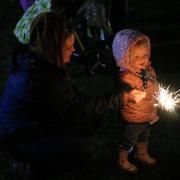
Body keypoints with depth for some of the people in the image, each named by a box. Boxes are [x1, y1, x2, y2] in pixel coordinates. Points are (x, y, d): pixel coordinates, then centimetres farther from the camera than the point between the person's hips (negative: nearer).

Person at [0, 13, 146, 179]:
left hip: (38, 121, 9)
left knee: (92, 122, 5)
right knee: (83, 151, -21)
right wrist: (124, 98, -21)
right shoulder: (41, 80, -37)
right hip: (20, 139, -9)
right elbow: (78, 108, -25)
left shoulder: (35, 58, -9)